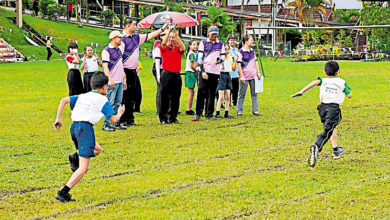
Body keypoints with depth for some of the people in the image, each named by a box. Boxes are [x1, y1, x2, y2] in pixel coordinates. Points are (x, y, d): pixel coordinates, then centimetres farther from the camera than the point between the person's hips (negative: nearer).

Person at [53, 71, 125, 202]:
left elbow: (64, 100, 12)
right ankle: (63, 193, -17)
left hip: (74, 127, 7)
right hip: (85, 128, -7)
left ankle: (76, 158, 1)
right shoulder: (102, 99, 6)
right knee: (83, 168, -6)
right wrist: (120, 113, 29)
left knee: (98, 149, 29)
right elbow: (113, 119, 7)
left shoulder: (82, 96, 22)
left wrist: (58, 119, 10)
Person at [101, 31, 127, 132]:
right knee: (110, 103, -8)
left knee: (118, 103, 10)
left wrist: (124, 80, 20)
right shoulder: (107, 51, -8)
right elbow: (105, 66, -14)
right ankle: (106, 124, -5)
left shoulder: (119, 50, 18)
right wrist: (110, 79, -21)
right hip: (112, 82, -8)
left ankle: (116, 123, 15)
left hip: (120, 82, 8)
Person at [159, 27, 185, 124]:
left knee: (175, 98, 5)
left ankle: (173, 118, 13)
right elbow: (163, 43, -17)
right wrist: (169, 31, -24)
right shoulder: (165, 48, 4)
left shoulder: (179, 49, 10)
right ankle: (163, 118, 3)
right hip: (166, 74, -3)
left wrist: (176, 35, -20)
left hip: (176, 75, 3)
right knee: (165, 97, -1)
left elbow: (183, 47, -12)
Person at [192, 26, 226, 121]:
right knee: (201, 92, -11)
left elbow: (223, 56, 14)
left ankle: (209, 114, 11)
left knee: (211, 94, 5)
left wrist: (220, 59, -11)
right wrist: (203, 71, -9)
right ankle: (198, 114, -4)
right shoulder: (203, 43, 5)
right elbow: (200, 58, 0)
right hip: (205, 71, -2)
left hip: (215, 72, 2)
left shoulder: (220, 44, 13)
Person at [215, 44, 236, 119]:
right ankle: (217, 113, -4)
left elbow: (234, 69, 12)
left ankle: (226, 113, 10)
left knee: (228, 97, 5)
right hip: (222, 76, -6)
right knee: (221, 97, -7)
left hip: (228, 76, 6)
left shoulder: (231, 58, 11)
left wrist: (235, 61, 2)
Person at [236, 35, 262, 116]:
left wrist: (258, 73, 10)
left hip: (253, 76, 6)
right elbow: (239, 64, -10)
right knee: (242, 94, 2)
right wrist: (242, 76, -13)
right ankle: (239, 110, 11)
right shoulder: (241, 51, -9)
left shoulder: (252, 51, 10)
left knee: (254, 93, 6)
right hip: (245, 76, -6)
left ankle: (255, 110, 11)